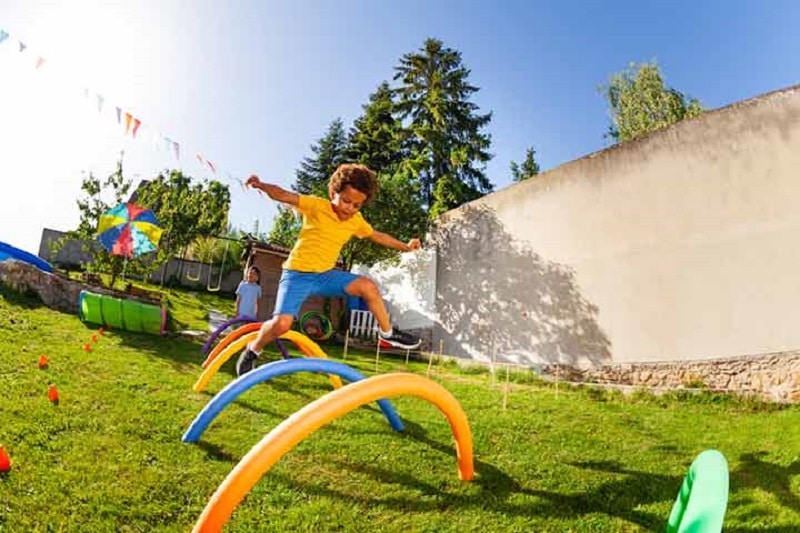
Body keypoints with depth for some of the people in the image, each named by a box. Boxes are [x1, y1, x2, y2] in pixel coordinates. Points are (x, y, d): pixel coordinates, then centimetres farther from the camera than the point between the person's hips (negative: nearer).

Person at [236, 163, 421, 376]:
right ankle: (252, 351, 10)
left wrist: (405, 246, 20)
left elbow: (377, 236, 19)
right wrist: (261, 185, -43)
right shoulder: (317, 206, -14)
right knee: (281, 323, -22)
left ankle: (388, 333, 9)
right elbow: (284, 196, -25)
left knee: (368, 286, -10)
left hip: (326, 274, 5)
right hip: (297, 273, -5)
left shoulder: (356, 221, 3)